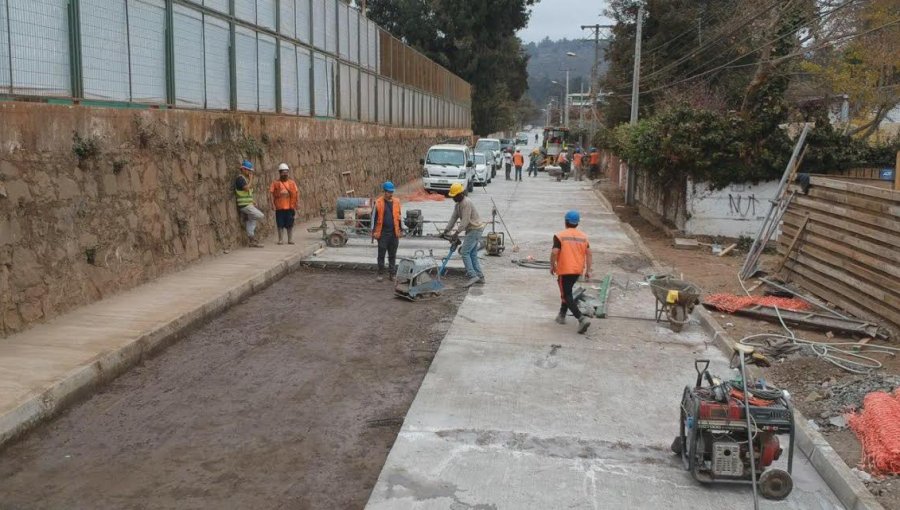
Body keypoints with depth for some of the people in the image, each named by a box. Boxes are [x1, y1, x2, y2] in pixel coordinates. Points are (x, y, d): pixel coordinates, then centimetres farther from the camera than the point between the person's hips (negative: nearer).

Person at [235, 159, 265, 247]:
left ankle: (253, 242, 11)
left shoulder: (246, 179, 19)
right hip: (244, 205, -9)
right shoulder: (240, 178, -11)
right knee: (260, 215, -14)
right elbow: (247, 188, -24)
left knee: (250, 223, 9)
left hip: (248, 205, 9)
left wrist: (252, 202, 14)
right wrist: (251, 179, -12)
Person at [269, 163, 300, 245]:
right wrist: (273, 204, -11)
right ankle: (281, 240, 11)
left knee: (290, 224, 6)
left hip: (289, 207, 1)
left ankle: (290, 239, 15)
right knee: (280, 225, 3)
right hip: (279, 207, -1)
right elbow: (271, 193, -1)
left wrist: (296, 204, 0)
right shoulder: (275, 183, 3)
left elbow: (296, 193, 7)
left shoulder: (292, 183, 8)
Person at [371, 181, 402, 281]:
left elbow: (399, 217, 14)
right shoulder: (378, 202, -4)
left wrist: (401, 230, 13)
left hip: (394, 233, 3)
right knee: (381, 254, 5)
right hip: (382, 233, -3)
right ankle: (380, 274, 14)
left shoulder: (396, 202, 6)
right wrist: (373, 232, -4)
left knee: (392, 254, 9)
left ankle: (392, 273, 18)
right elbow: (374, 218, -1)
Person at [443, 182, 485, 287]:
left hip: (475, 230, -10)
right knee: (473, 254, 11)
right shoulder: (459, 203, 12)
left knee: (465, 252, -12)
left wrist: (456, 233, -24)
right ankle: (480, 277, 13)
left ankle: (473, 276, -15)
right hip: (472, 230, 10)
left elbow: (465, 221, -24)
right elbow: (454, 217, 13)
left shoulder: (466, 203, -20)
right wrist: (447, 230, 7)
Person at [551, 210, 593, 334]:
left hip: (564, 270, -6)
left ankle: (582, 319, -20)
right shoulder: (583, 237, 6)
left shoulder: (560, 236, -10)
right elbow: (588, 254, 3)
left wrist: (552, 266, -2)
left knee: (567, 295, -5)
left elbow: (554, 252, -17)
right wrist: (588, 270, 7)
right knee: (567, 292, 25)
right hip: (578, 270, 6)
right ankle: (562, 315, 33)